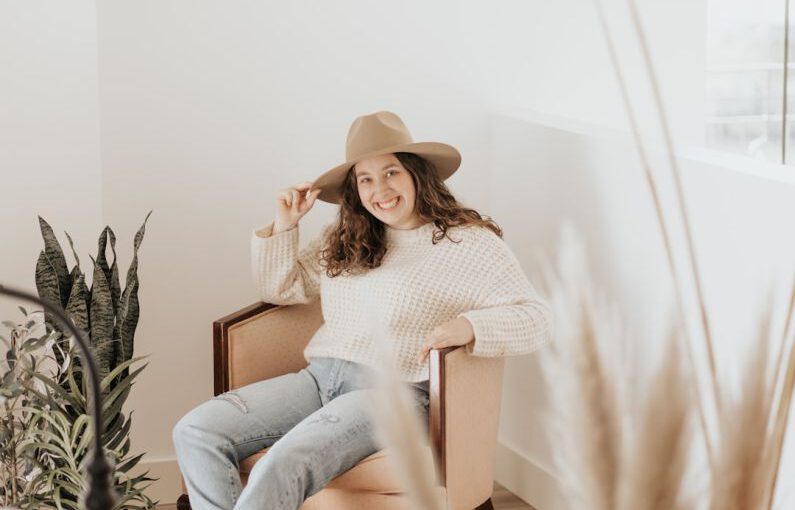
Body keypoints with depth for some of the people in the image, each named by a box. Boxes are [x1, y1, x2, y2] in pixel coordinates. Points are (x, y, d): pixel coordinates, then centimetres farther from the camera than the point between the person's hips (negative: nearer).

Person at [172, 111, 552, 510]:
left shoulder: (469, 242, 1)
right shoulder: (344, 238, 19)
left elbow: (535, 318, -6)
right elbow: (279, 289, 29)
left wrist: (468, 326, -25)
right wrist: (284, 225, 12)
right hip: (319, 376, 7)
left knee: (284, 464, -33)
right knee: (195, 433, -16)